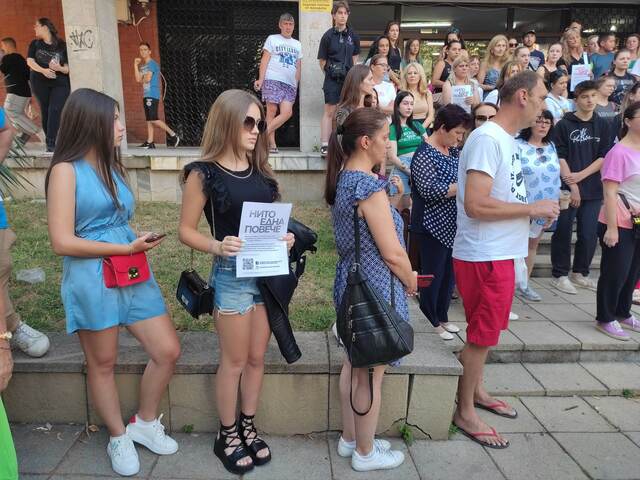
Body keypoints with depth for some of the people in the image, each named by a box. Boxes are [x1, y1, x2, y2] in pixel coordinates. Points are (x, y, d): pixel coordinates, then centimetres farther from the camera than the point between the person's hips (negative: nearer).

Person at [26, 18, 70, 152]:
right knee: (45, 111, 3)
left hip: (60, 83, -3)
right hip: (39, 83, 3)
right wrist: (43, 70, -20)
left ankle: (51, 143, -19)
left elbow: (68, 68, 0)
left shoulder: (62, 45, 2)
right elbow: (29, 61, -2)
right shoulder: (35, 44, 10)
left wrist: (60, 68, -22)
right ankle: (51, 142, 10)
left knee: (55, 110, -16)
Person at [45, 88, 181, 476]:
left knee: (168, 351, 6)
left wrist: (140, 243, 3)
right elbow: (62, 241, -14)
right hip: (93, 280, -6)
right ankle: (119, 438, 33)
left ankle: (145, 423, 29)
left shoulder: (113, 166, 14)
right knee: (103, 365, 11)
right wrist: (126, 248, -14)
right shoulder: (66, 170, -8)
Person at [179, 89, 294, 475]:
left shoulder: (260, 169, 7)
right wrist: (218, 246, -25)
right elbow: (186, 230, -7)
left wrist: (285, 237, -5)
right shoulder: (205, 174, -9)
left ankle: (248, 427, 36)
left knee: (257, 358, 16)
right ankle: (227, 435, 31)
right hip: (232, 274, -5)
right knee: (235, 361, 9)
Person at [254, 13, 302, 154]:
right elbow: (264, 60, 2)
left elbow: (298, 66, 24)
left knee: (287, 112, -12)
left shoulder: (297, 44, 23)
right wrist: (261, 79, -9)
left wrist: (296, 84, 16)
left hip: (290, 83, 4)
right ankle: (272, 144, -6)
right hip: (272, 79, -4)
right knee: (272, 110, -11)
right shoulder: (272, 39, 10)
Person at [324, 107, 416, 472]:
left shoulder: (343, 179, 6)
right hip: (375, 288, -9)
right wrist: (411, 283, -5)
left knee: (354, 365, 20)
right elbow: (392, 252, -21)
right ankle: (365, 453, 27)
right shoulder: (369, 185, -22)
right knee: (371, 373, 8)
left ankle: (350, 439, 38)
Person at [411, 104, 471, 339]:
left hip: (453, 225, 8)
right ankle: (431, 321, 20)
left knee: (449, 273, 15)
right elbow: (430, 190, -24)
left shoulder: (453, 150, 11)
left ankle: (442, 316, 31)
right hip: (433, 226, -8)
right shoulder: (425, 154, -15)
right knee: (433, 274, 3)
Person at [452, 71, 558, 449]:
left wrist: (536, 211, 4)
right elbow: (475, 205, -26)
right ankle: (465, 413, 20)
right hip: (484, 256, -10)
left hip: (500, 253, 10)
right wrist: (532, 208, -17)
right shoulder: (487, 139, -17)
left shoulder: (506, 139, 12)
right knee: (481, 333, 3)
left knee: (486, 330, 21)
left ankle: (476, 391, 40)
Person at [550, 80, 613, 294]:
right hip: (566, 188, -3)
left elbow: (604, 156, 5)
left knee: (589, 235, 6)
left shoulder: (602, 125, 10)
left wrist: (581, 175, -9)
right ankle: (560, 275, 11)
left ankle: (580, 273, 22)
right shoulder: (564, 125, 0)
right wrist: (572, 185, -11)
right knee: (563, 233, 0)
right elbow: (560, 157, -5)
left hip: (593, 189, 4)